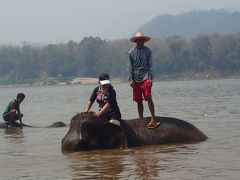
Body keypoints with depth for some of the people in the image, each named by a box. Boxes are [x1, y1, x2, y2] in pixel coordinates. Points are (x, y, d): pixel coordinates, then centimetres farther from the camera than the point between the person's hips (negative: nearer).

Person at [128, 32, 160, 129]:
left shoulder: (147, 51, 3)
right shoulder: (131, 52, 6)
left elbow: (150, 65, 4)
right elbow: (130, 66, 9)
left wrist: (150, 78, -5)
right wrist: (131, 79, 0)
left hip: (145, 78, -2)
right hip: (136, 80, 2)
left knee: (148, 97, -16)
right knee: (139, 101, 6)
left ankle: (153, 119, -18)